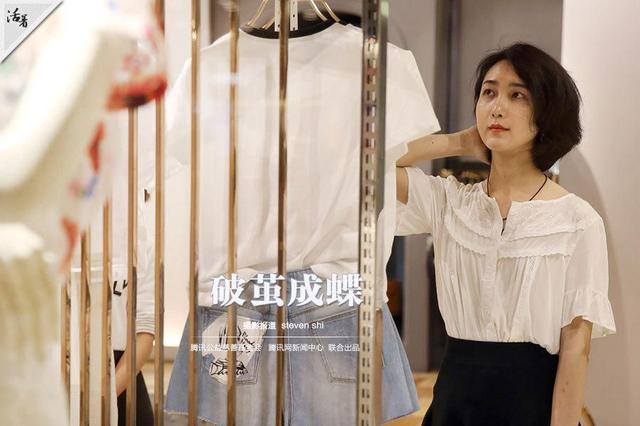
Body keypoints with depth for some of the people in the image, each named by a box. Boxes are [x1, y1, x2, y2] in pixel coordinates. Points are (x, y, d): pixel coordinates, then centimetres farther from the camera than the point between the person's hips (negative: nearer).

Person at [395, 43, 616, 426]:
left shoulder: (578, 221, -8)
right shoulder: (450, 202, 3)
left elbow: (576, 344, -10)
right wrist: (458, 143, 0)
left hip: (532, 395, -3)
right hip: (456, 391, 4)